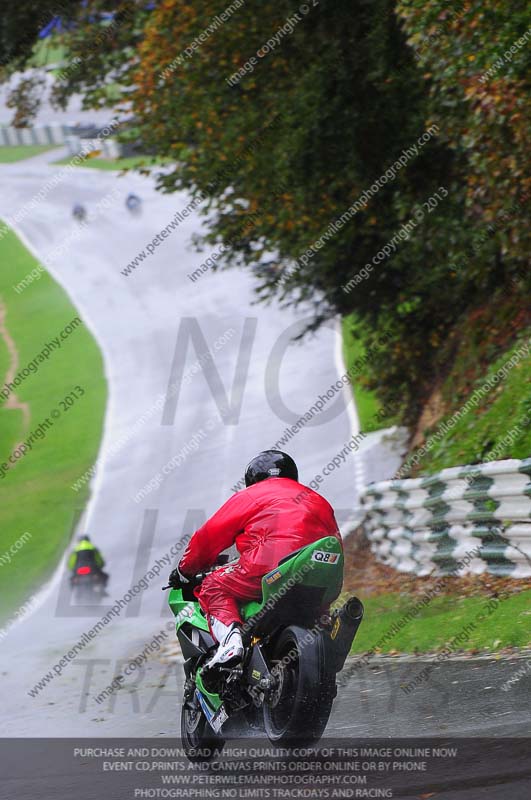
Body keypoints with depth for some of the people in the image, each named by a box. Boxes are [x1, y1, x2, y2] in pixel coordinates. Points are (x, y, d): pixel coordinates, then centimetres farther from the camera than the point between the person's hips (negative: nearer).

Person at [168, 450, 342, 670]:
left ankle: (230, 639, -17)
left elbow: (209, 537, 16)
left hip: (270, 569, -6)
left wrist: (184, 570, 30)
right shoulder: (319, 502, 33)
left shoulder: (250, 496, 17)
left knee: (214, 586, 10)